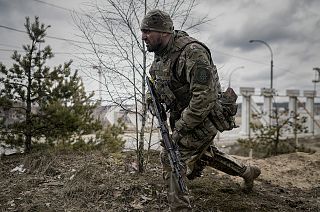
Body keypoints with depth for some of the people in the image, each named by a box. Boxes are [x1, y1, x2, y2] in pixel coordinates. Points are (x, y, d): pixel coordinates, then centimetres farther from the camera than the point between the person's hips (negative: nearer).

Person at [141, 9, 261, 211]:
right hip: (182, 115, 10)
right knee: (205, 152, 24)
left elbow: (205, 97, -32)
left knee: (172, 159, -10)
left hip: (202, 118, -10)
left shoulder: (192, 52, -29)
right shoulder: (161, 53, 0)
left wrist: (181, 127, -26)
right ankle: (248, 172, 44)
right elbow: (155, 78, 20)